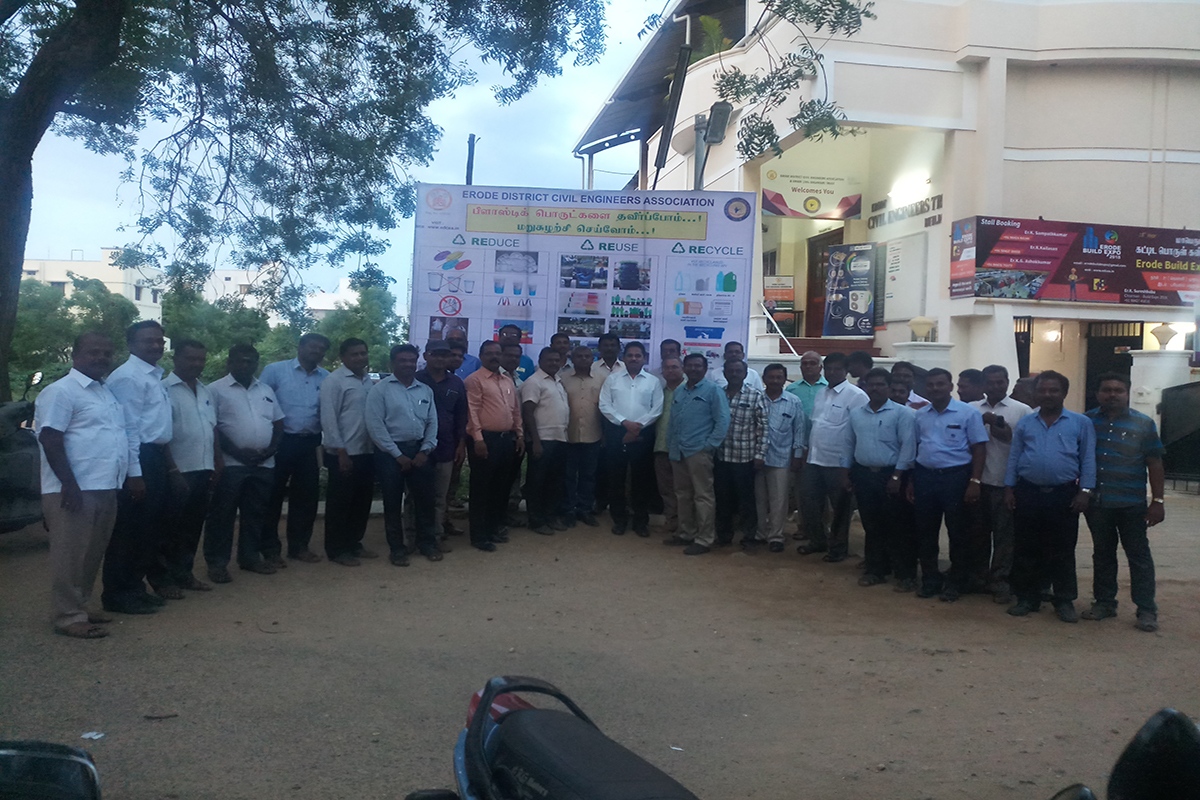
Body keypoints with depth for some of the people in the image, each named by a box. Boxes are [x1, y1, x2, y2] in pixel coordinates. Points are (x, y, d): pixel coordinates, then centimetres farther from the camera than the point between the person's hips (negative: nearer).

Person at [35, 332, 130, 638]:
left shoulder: (106, 391, 18)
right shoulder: (61, 391, -9)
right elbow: (50, 440, -15)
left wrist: (125, 478, 19)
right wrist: (70, 485, -21)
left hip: (105, 488, 9)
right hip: (75, 489, -9)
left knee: (92, 555, 14)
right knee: (70, 555, -3)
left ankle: (80, 608, 24)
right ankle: (68, 616, 3)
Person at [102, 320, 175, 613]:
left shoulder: (155, 375, 16)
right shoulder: (128, 377, -14)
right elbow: (128, 427, -19)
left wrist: (167, 462, 19)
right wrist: (134, 473, -22)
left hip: (154, 457, 10)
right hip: (137, 459, -10)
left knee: (151, 526, 16)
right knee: (129, 528, -3)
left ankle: (135, 587, 27)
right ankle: (119, 594, 7)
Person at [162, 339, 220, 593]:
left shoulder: (205, 391, 14)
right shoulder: (164, 389, -9)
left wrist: (217, 463, 12)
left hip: (203, 469, 7)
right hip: (180, 471, -7)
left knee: (194, 524, 13)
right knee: (173, 527, 2)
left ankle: (185, 572, 24)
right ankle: (168, 577, 13)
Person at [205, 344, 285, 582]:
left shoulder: (266, 390, 14)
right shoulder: (216, 390, -3)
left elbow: (278, 424, 15)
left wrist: (270, 450, -2)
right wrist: (237, 452, -15)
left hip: (264, 464, 5)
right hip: (231, 463, -5)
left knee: (255, 514, 12)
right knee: (222, 515, 0)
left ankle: (250, 556, 23)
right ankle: (216, 562, 7)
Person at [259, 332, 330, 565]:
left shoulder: (326, 377, 5)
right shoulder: (275, 370, -4)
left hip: (310, 443, 4)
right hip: (281, 441, -4)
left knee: (307, 496, 11)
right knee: (273, 496, 5)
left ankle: (299, 546, 26)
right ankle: (270, 549, 16)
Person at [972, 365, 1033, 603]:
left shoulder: (1022, 410, 1)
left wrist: (1006, 434, -16)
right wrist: (982, 421, -15)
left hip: (1006, 483, -2)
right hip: (978, 481, 3)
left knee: (1004, 534, 2)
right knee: (979, 531, 13)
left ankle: (999, 580, 11)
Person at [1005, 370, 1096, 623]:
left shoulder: (1081, 423, 3)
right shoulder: (1025, 423, 10)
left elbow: (1088, 460, 1)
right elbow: (1013, 457, 11)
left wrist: (1085, 491, -7)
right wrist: (1009, 488, 4)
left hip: (1064, 495, -2)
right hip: (1028, 493, 2)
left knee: (1062, 552, 4)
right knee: (1025, 550, 7)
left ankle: (1065, 601, 14)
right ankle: (1027, 598, 17)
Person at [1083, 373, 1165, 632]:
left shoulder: (1143, 424, -1)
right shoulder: (1086, 422, 4)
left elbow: (1154, 463, 0)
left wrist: (1157, 500, -4)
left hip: (1131, 504, -2)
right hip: (1096, 502, 3)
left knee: (1139, 555, 2)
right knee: (1102, 553, 13)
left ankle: (1147, 610, 7)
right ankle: (1104, 602, 23)